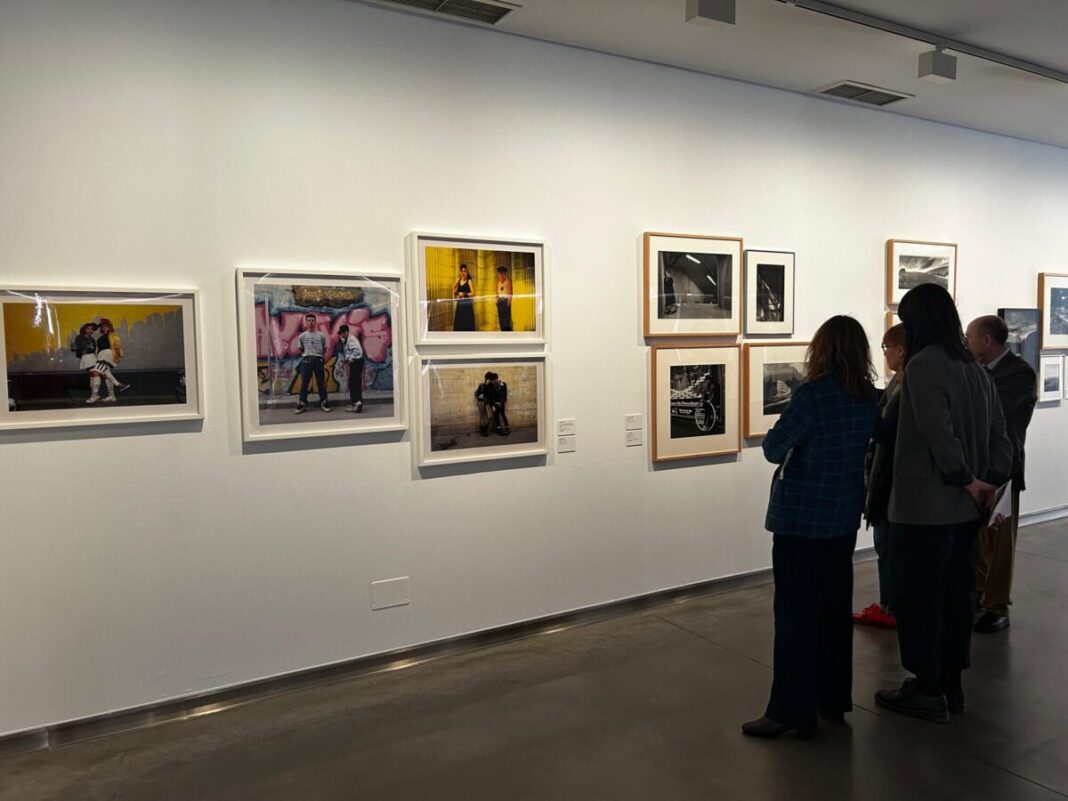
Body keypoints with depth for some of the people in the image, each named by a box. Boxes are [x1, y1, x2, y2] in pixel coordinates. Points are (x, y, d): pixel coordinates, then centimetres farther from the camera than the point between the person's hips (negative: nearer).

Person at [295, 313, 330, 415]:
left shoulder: (321, 335, 3)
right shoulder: (302, 336, 4)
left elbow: (324, 349, 12)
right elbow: (300, 349, 13)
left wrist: (321, 357, 8)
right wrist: (307, 355, 9)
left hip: (318, 360, 0)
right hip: (306, 360, 0)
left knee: (321, 383, 4)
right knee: (304, 383, 3)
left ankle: (323, 402, 11)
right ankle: (302, 403, 7)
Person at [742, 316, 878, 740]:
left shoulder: (813, 394, -19)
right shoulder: (871, 398, 1)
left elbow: (774, 449, -16)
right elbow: (869, 448, 12)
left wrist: (779, 433, 4)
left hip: (801, 519, -7)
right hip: (844, 518, 7)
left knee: (796, 614, 1)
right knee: (836, 607, 17)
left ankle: (790, 711, 8)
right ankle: (834, 697, 30)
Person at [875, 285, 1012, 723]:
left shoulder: (923, 365, -15)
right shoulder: (975, 368, 10)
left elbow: (937, 432, -24)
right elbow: (999, 435, 9)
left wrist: (968, 480, -14)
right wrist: (990, 483, 3)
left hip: (924, 506, -8)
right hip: (965, 507, 8)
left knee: (917, 597, 4)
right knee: (955, 593, 16)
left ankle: (928, 691, 14)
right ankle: (952, 683, 27)